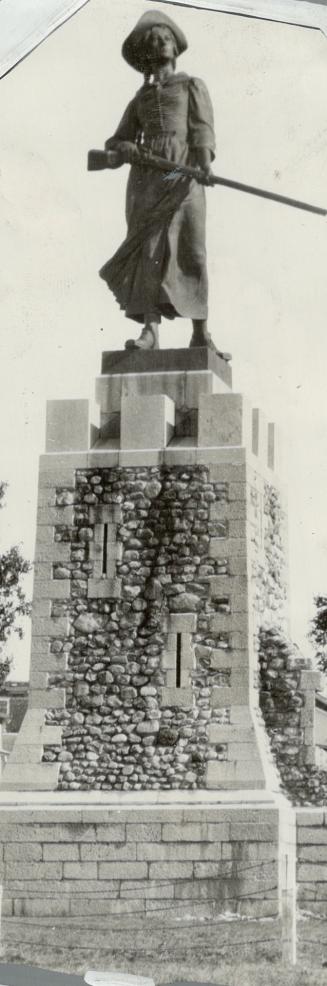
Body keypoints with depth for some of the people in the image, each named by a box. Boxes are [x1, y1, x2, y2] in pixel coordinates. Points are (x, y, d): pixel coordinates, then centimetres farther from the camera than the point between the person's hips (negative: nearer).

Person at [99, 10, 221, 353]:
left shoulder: (193, 86, 18)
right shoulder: (139, 100, 25)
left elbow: (203, 129, 1)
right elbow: (115, 143, 17)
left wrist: (205, 164, -19)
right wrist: (125, 149, -9)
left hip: (183, 174, -2)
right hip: (146, 176, 2)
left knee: (191, 252, -9)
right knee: (149, 248, -13)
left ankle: (200, 334, -5)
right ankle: (150, 332, -21)